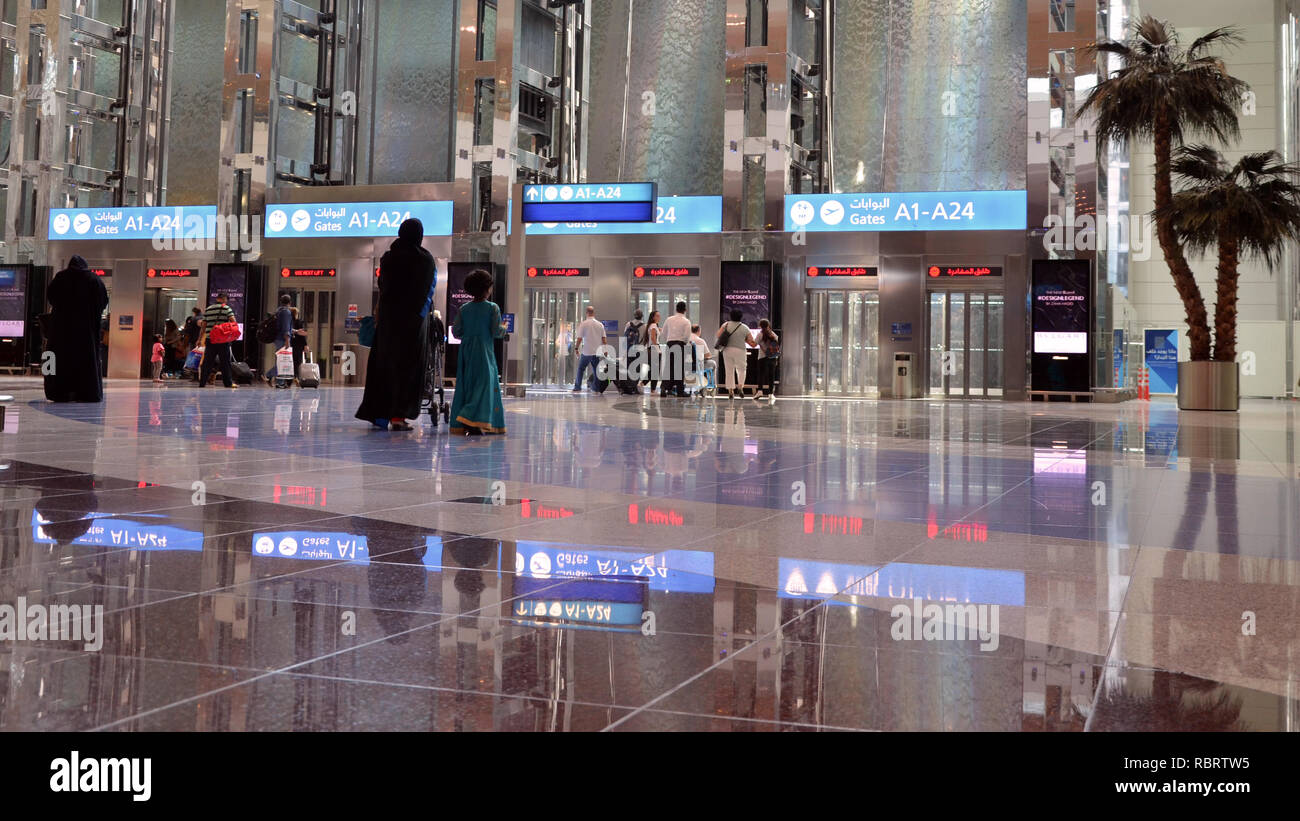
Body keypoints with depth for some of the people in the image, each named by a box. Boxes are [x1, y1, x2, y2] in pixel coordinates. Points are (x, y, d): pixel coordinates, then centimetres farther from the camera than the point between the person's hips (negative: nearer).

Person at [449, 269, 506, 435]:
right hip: (484, 352, -5)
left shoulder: (464, 309, 5)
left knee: (465, 384, 8)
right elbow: (497, 331, -9)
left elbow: (456, 332, 5)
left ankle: (460, 424, 5)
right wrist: (504, 329, 12)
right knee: (484, 384, -2)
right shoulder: (492, 308, -6)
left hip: (466, 351, 5)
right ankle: (471, 419, -19)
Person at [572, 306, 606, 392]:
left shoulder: (583, 324, -7)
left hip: (586, 352, -3)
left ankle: (577, 387, 8)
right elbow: (603, 339, 4)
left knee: (581, 369, 9)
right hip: (597, 352, 3)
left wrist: (577, 348, 7)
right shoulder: (600, 324, 3)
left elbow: (579, 338, -6)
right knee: (596, 371, 11)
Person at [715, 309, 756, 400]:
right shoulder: (745, 328, -1)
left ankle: (730, 392, 3)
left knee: (729, 372, 6)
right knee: (741, 370, 15)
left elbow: (718, 335, -3)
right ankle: (740, 387, -5)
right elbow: (751, 341, 0)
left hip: (727, 350, 1)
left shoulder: (726, 325, 2)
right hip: (740, 351, -1)